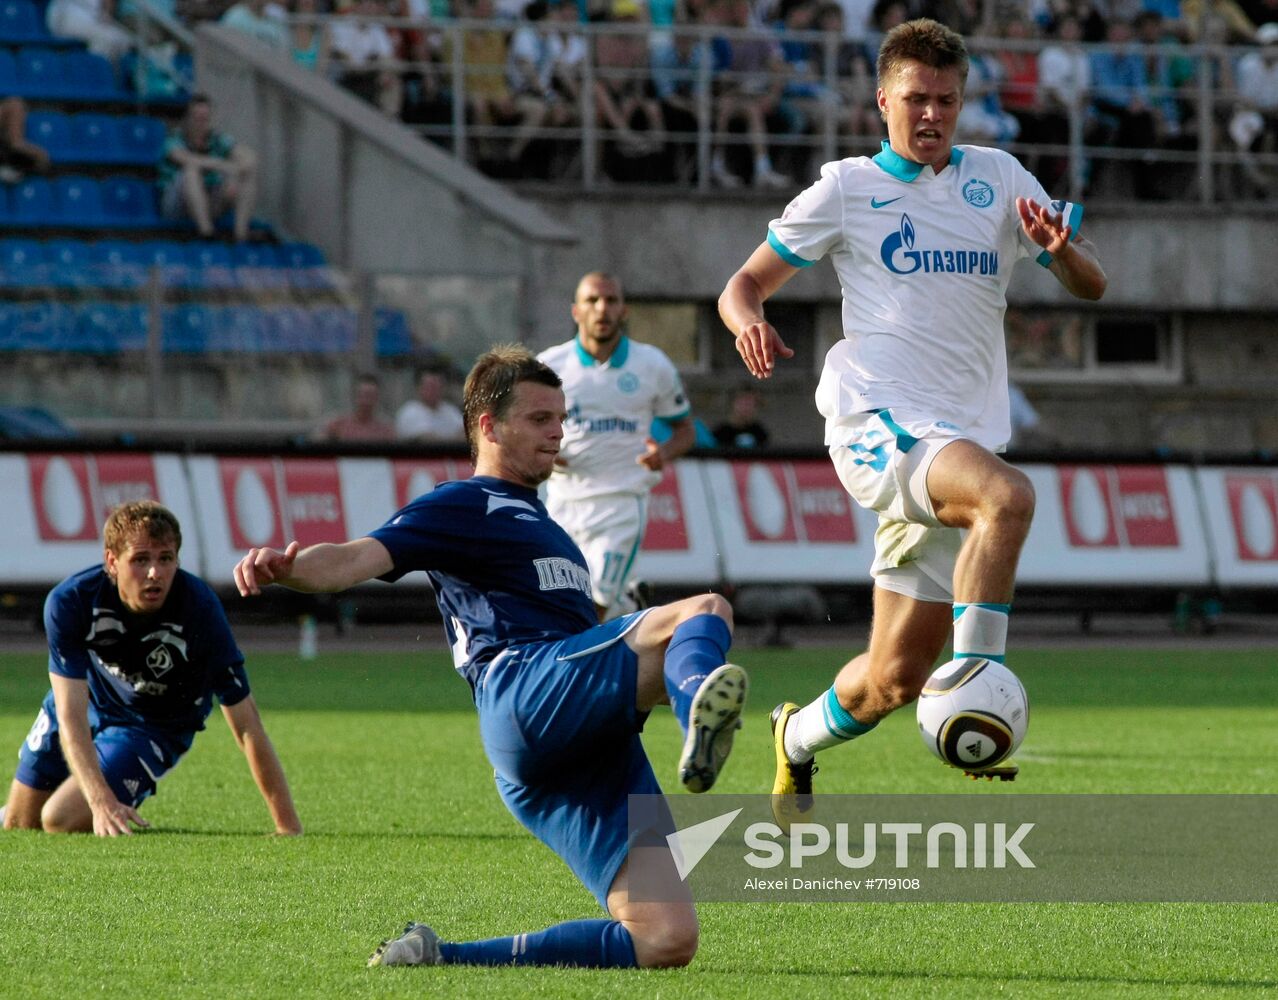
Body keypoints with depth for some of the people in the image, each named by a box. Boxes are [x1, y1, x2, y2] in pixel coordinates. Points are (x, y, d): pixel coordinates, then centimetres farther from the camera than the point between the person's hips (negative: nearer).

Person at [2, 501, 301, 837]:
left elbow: (247, 727, -31)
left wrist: (288, 827, -34)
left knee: (61, 821, -17)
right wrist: (101, 800, -50)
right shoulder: (70, 602, -33)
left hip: (157, 726, -2)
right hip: (90, 699, 2)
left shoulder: (200, 610, -35)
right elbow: (71, 714, -35)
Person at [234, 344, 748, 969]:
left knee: (666, 941, -6)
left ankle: (442, 958, 1)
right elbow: (361, 558, -8)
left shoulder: (539, 526, 36)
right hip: (524, 693, -8)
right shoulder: (464, 506, 10)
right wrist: (285, 568, -28)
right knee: (705, 613, -27)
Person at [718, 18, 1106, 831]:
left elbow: (1092, 285, 11)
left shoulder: (999, 178, 14)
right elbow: (747, 284, 10)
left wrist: (1059, 246, -12)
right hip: (876, 423, -4)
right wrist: (749, 323, -15)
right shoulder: (847, 188, 7)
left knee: (894, 680, 6)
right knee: (1008, 495, -36)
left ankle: (799, 739, 37)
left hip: (963, 442, 4)